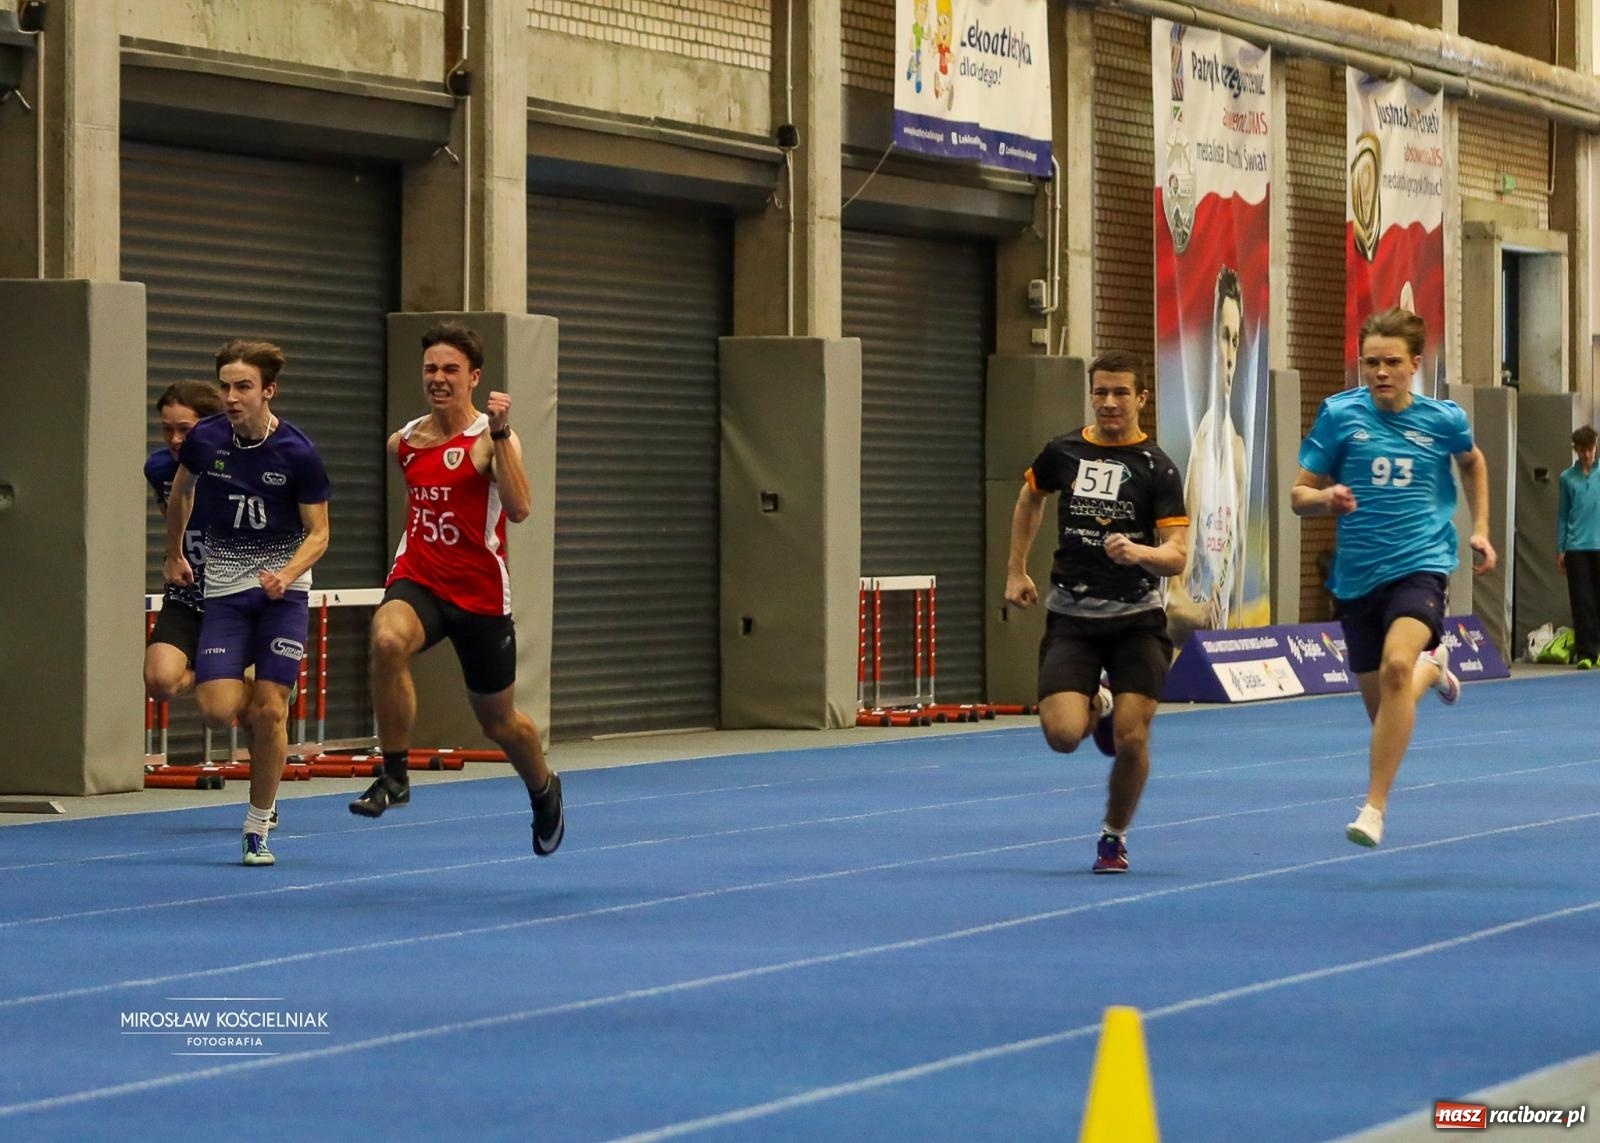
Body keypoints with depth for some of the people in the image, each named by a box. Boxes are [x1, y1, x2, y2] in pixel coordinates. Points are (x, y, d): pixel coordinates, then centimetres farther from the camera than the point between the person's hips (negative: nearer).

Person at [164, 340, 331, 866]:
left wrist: (287, 574, -24)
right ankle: (249, 708, 26)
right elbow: (181, 492, 15)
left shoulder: (298, 453, -15)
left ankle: (257, 830, 8)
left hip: (282, 589, -2)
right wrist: (174, 555, 23)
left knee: (270, 710, -6)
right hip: (224, 587, 2)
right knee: (218, 710, -12)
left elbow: (318, 532, -6)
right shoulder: (204, 440, -7)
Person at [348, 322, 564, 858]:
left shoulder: (492, 437, -10)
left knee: (499, 721, 12)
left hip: (480, 594, -3)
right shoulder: (404, 442, 6)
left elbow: (519, 509, -28)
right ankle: (393, 776, -22)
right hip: (417, 581, 3)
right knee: (387, 640, -34)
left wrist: (500, 433, -32)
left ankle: (544, 790, 46)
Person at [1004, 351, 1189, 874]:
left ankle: (1114, 836, 17)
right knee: (1063, 733, -14)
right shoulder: (1063, 453, 2)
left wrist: (1139, 553, -34)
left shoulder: (1157, 468, -6)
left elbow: (1176, 555, -13)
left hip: (1136, 619, -2)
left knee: (1132, 738, -9)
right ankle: (1096, 707, 24)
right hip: (1071, 616, 2)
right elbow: (1030, 498, 24)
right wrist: (1017, 570, 20)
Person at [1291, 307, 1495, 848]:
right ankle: (1431, 668, 50)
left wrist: (1480, 529, 17)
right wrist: (1326, 498, -22)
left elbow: (1472, 462, 23)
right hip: (1357, 575, 2)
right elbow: (1299, 495, 0)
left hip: (1420, 564, -2)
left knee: (1396, 664, -31)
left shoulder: (1443, 419, -2)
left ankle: (1375, 808, -25)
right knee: (1384, 710, 11)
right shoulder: (1339, 415, -4)